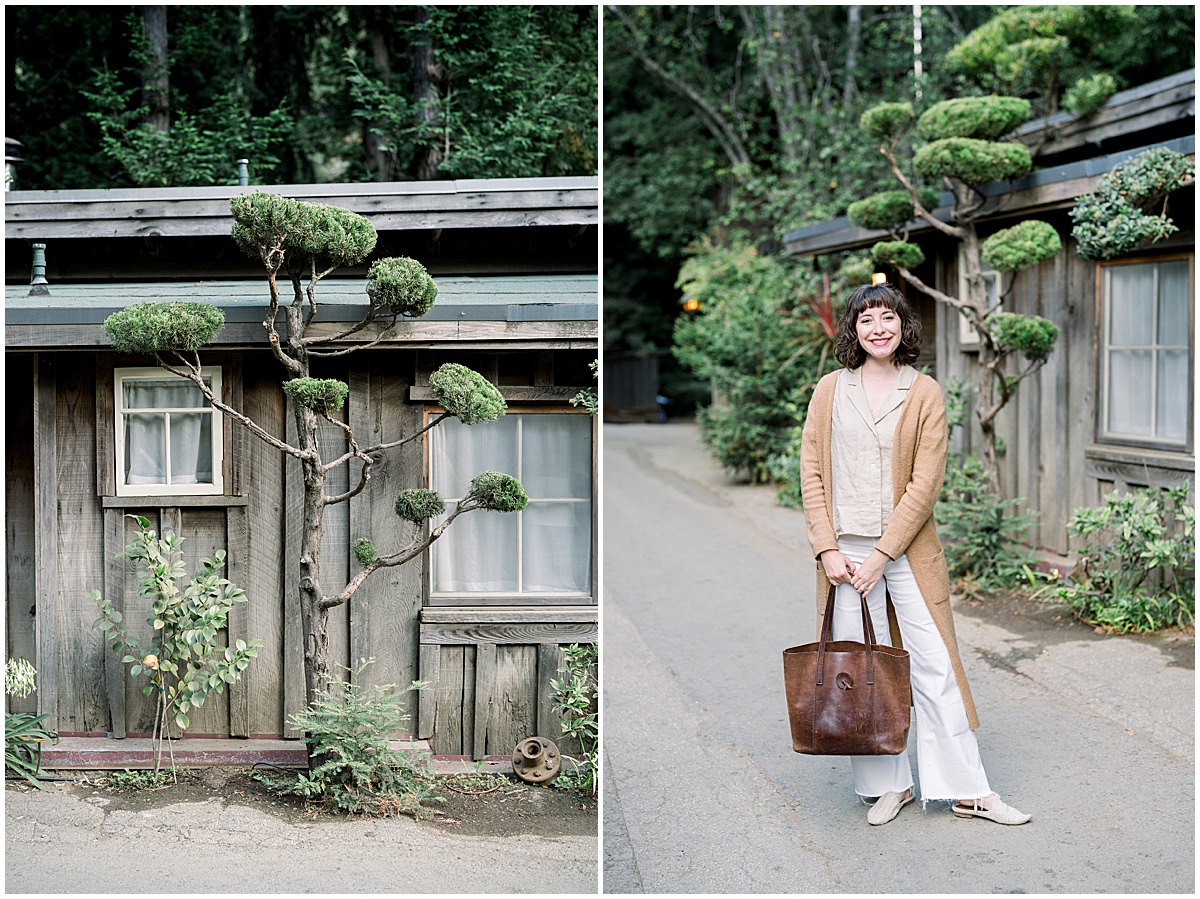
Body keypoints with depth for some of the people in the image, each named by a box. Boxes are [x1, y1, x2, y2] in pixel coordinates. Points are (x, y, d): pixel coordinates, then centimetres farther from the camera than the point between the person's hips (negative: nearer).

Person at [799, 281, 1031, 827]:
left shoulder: (924, 393, 0)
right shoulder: (830, 391, 6)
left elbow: (925, 484, -7)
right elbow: (811, 474, 3)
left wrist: (881, 555, -13)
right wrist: (828, 549, -7)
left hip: (907, 551, -1)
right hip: (845, 551, 1)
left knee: (934, 666, 1)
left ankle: (968, 791, 11)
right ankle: (888, 785, 19)